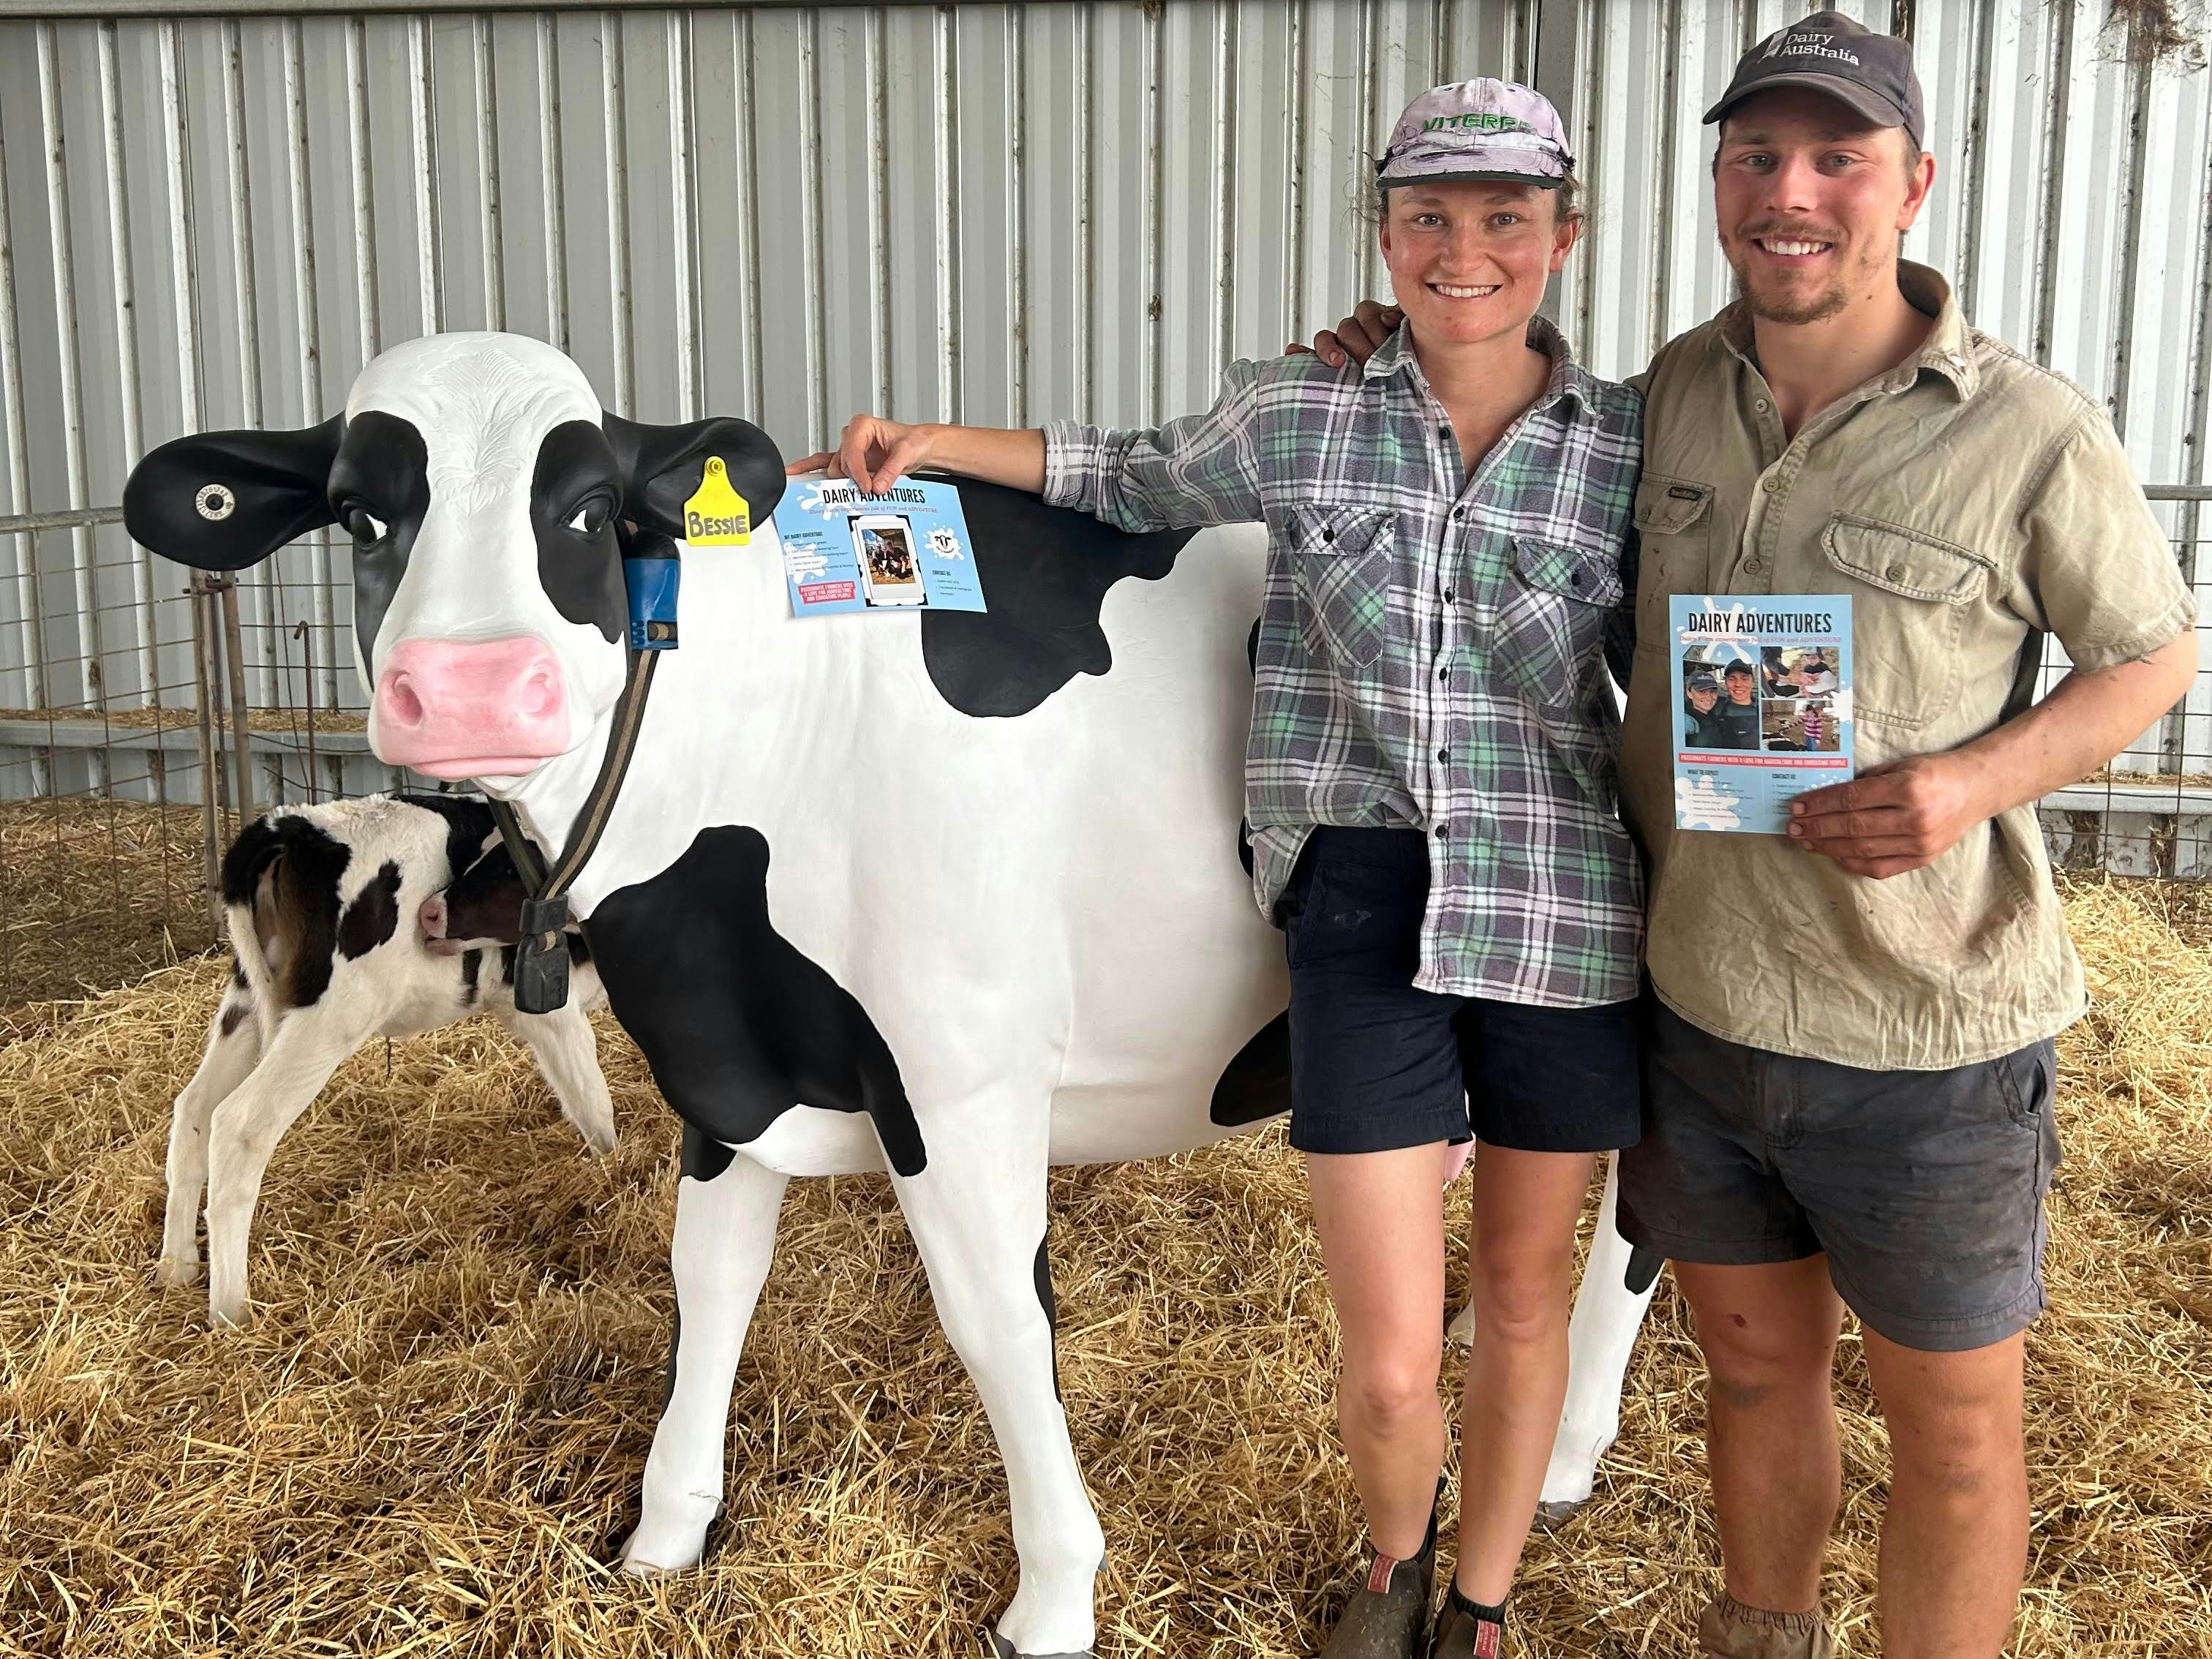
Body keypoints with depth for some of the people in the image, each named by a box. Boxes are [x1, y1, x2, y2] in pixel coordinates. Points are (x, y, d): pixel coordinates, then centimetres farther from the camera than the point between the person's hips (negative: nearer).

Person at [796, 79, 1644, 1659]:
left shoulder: (1632, 446, 0)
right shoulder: (1295, 418, 1)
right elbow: (1135, 479, 19)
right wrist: (932, 443, 10)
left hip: (1568, 923, 1)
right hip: (1365, 914, 0)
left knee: (1524, 1294, 17)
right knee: (1391, 1367, 1)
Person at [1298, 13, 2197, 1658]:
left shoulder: (2030, 433, -13)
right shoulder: (1677, 390, 1)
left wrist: (1978, 780, -19)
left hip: (1926, 1040, -4)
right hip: (1699, 1005, 5)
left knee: (1954, 1425, 12)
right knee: (1757, 1359, 22)